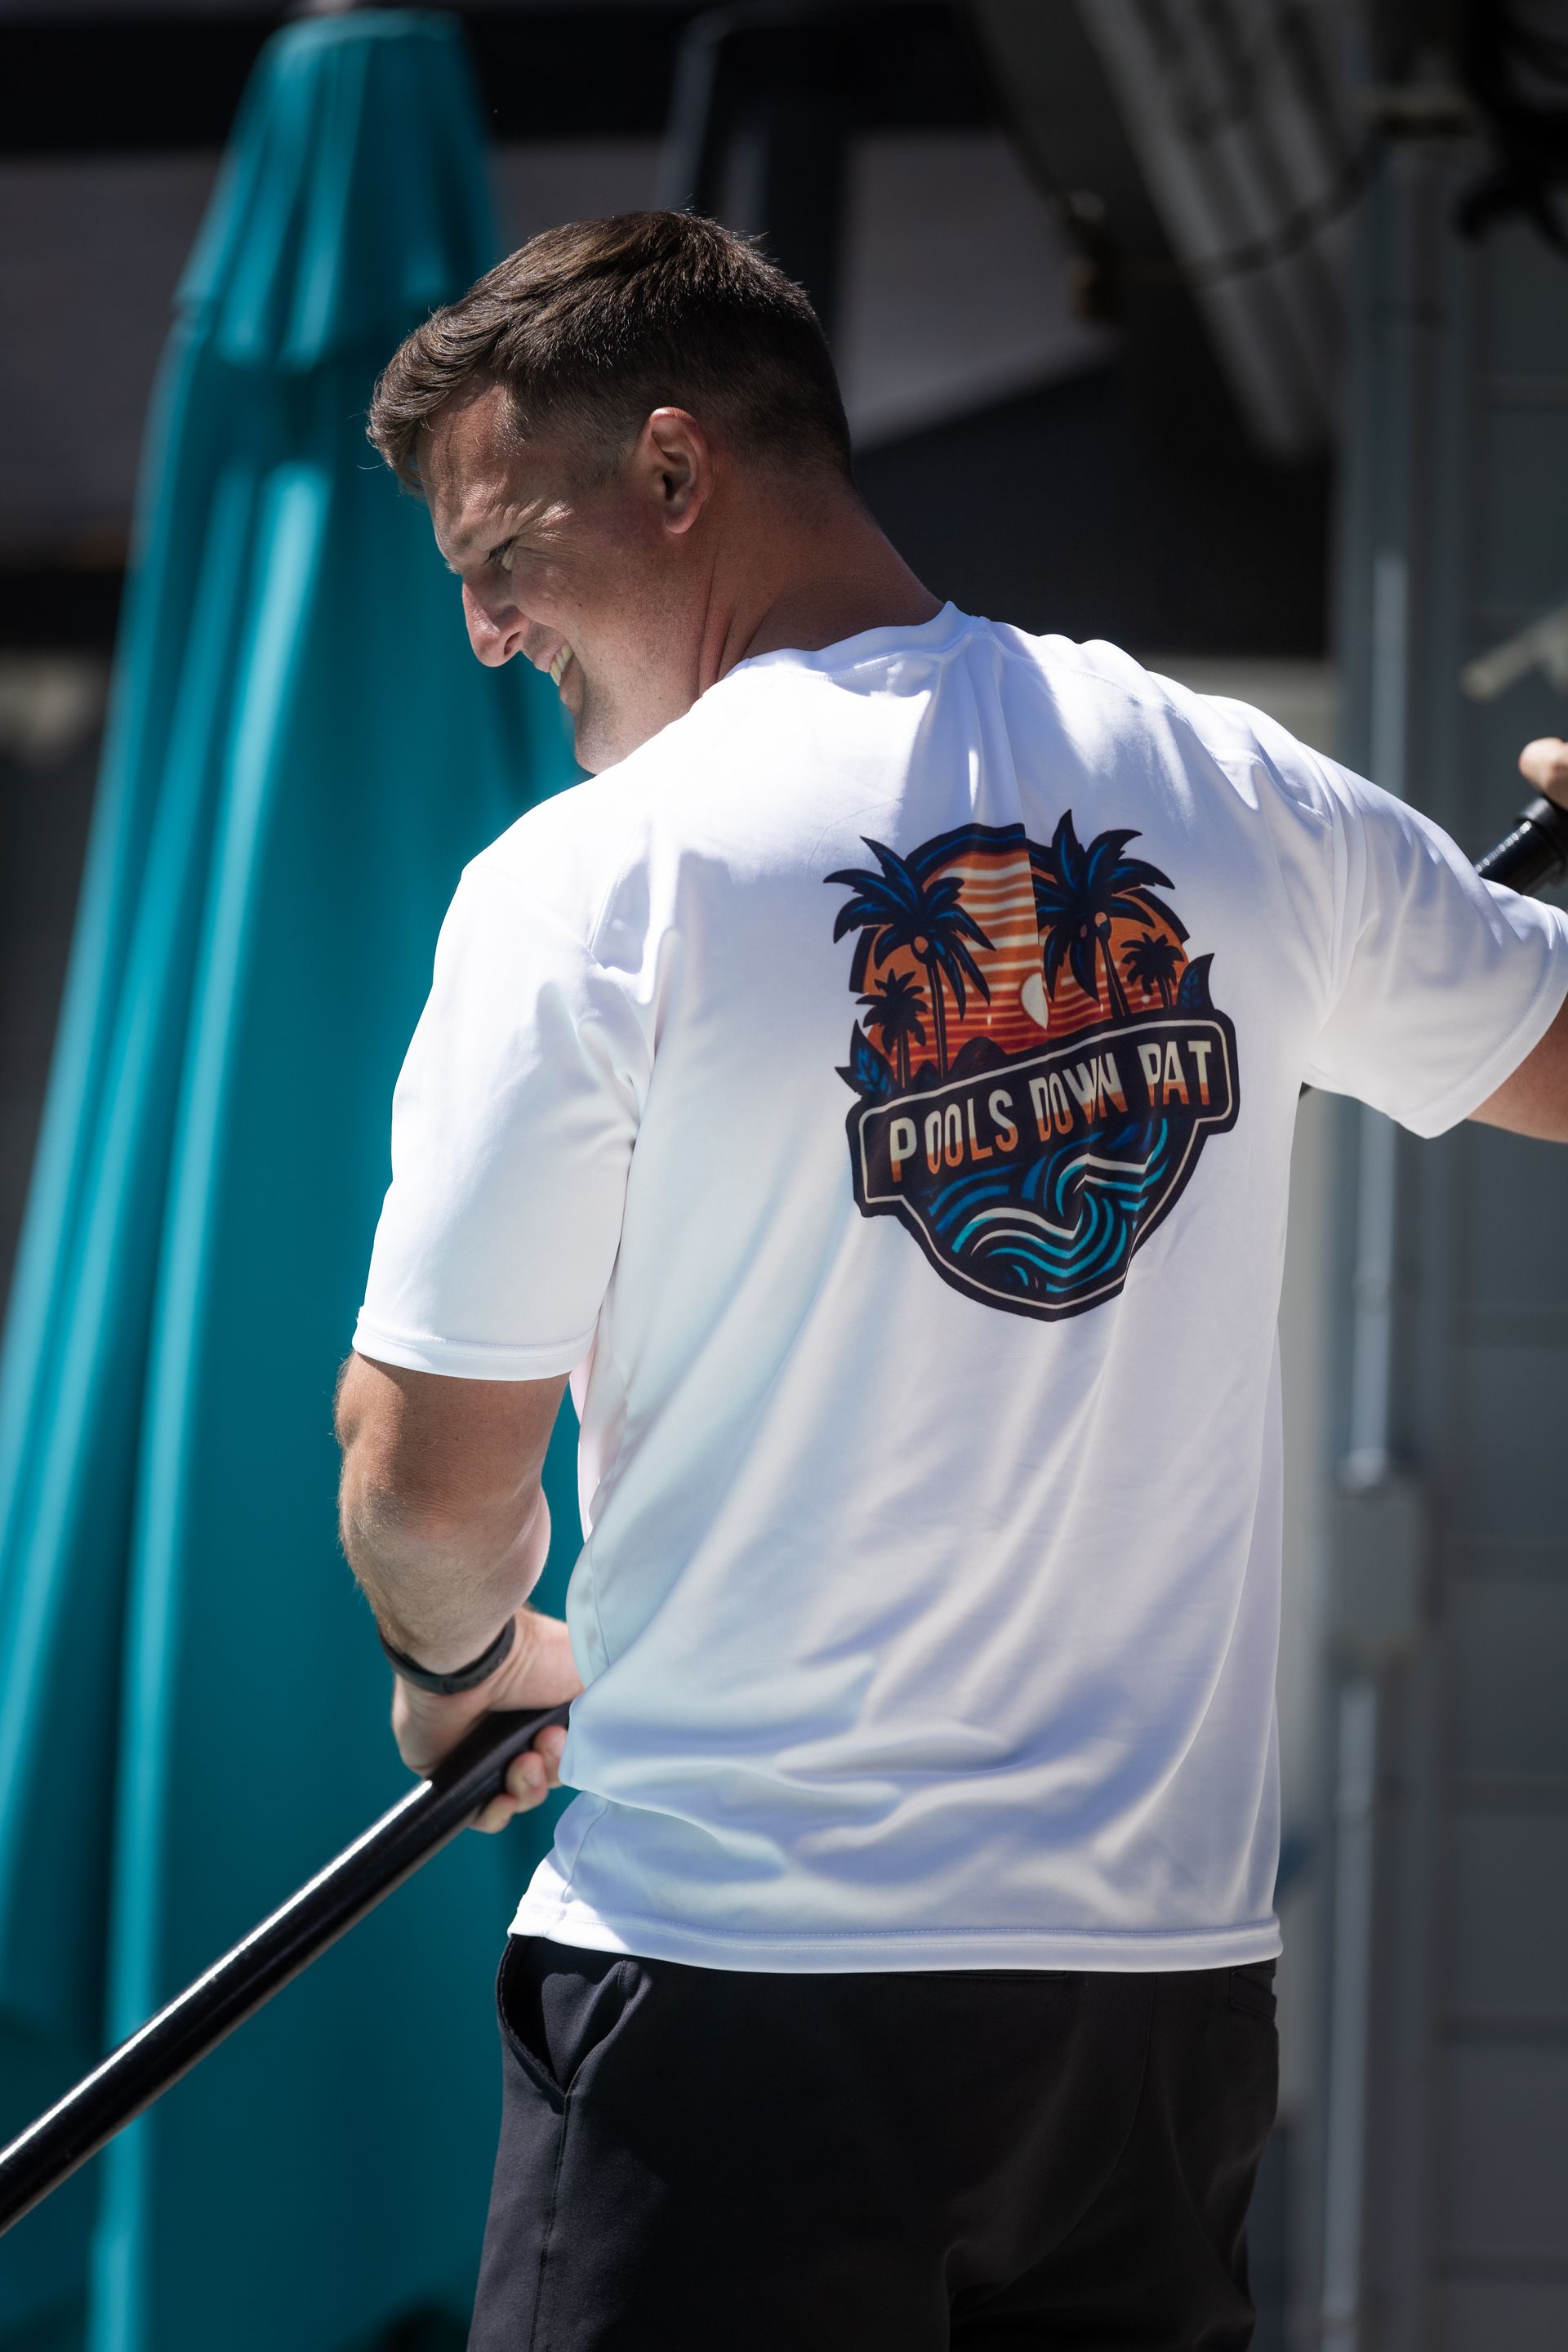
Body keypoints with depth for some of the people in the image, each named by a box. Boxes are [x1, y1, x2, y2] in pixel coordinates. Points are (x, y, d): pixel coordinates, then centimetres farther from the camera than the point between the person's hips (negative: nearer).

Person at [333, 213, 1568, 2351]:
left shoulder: (587, 886, -11)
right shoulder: (1250, 799, 3)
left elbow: (428, 1482, -10)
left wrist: (466, 1656, 14)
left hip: (741, 1973, -5)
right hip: (1178, 1955, 5)